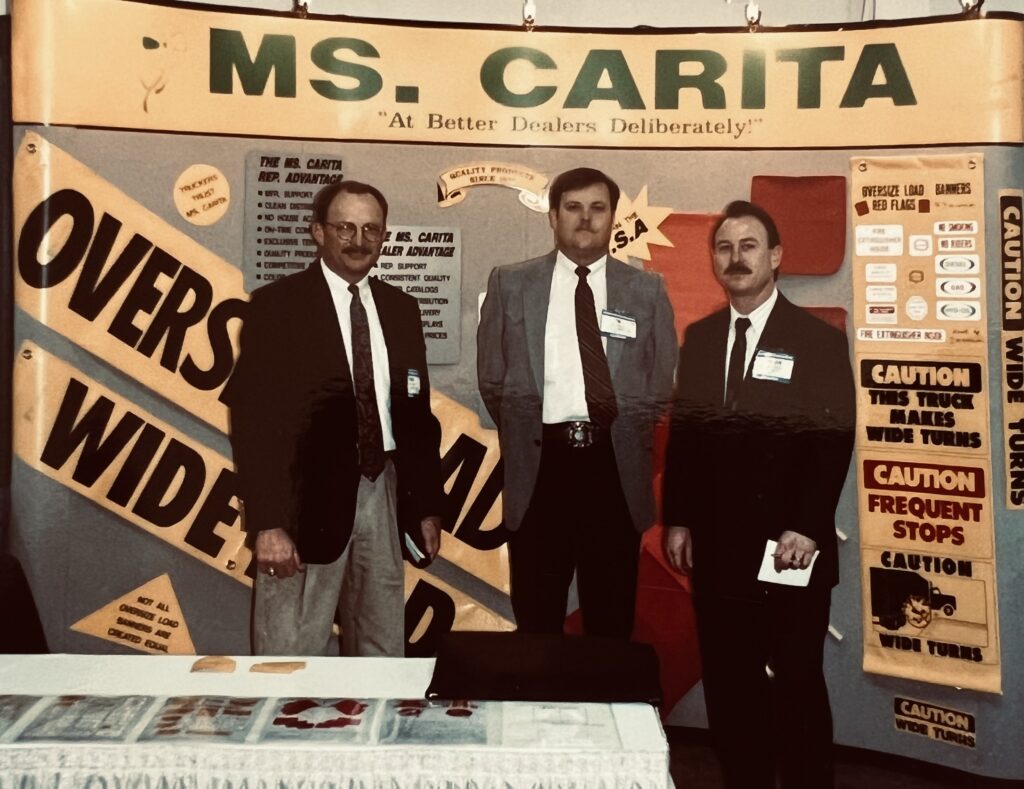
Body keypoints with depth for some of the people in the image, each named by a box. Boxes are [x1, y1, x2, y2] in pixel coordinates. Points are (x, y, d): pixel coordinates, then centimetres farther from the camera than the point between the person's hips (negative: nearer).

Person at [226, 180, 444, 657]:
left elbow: (417, 412, 13)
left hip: (384, 492, 5)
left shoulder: (400, 308, 10)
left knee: (384, 650, 15)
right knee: (292, 651, 4)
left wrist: (428, 505, 11)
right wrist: (268, 522, -16)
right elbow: (252, 417, -9)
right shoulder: (276, 305, -5)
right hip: (310, 497, -4)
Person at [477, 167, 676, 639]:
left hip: (616, 466, 1)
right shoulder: (510, 284, 6)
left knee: (612, 621, 11)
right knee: (536, 620, 9)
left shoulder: (647, 290, 7)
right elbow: (492, 379, 10)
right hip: (538, 463, 0)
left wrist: (622, 441, 4)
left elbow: (660, 387, 10)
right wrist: (524, 438, 7)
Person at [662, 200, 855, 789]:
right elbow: (682, 433, 9)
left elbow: (834, 443, -8)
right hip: (717, 545, 4)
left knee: (798, 683, 6)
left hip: (789, 547, -3)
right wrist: (678, 520, 3)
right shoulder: (699, 339, 10)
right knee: (728, 683, 10)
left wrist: (806, 528, -16)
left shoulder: (821, 341, -2)